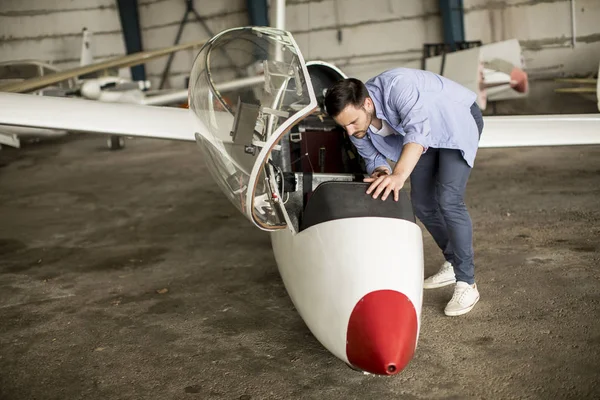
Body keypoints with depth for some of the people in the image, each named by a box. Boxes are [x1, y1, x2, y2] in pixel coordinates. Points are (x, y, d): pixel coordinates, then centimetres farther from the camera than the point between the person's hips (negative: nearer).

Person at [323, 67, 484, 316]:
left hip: (459, 120, -7)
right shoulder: (355, 123, -17)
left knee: (448, 200, -19)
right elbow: (372, 158, -5)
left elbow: (418, 130, -53)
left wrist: (399, 175, -66)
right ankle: (453, 263, 29)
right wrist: (380, 173, -29)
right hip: (427, 135, 7)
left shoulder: (397, 86, -40)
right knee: (421, 203, 7)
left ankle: (467, 284, -9)